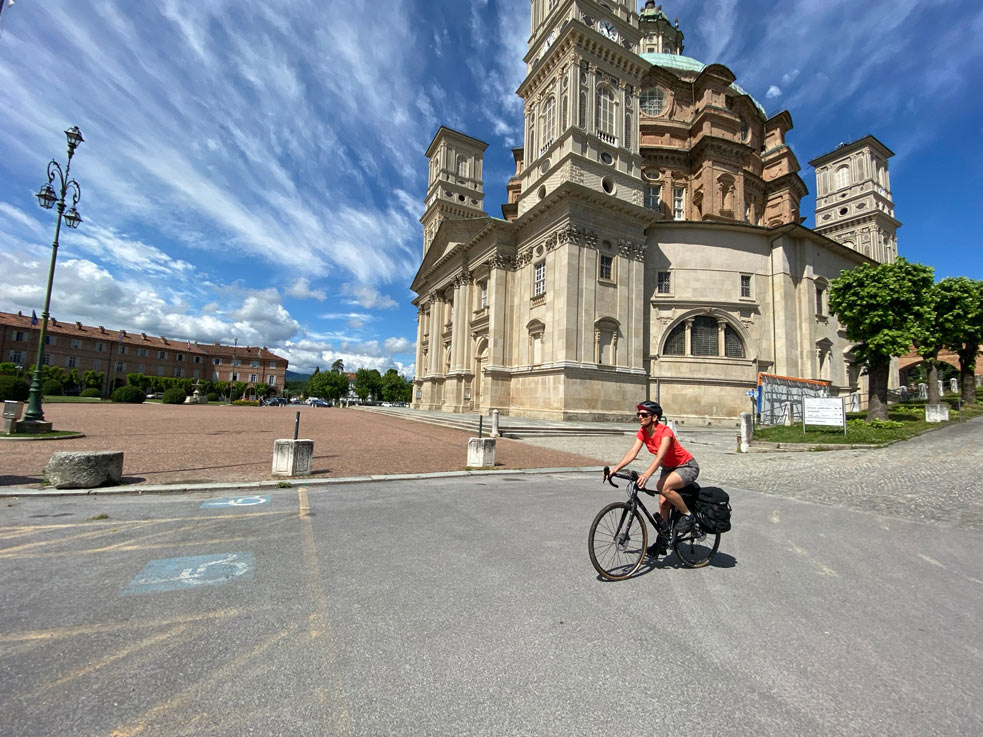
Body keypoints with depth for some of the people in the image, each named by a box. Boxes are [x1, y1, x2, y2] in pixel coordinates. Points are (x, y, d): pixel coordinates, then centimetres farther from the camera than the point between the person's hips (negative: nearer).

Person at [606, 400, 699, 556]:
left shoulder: (665, 431, -30)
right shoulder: (643, 432, -9)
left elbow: (660, 456, -43)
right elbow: (632, 453, -17)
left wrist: (646, 475, -58)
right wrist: (615, 469, -31)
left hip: (687, 467, -7)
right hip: (669, 467, 7)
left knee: (664, 487, -31)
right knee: (663, 502, 4)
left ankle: (687, 515, -8)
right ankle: (662, 541, 17)